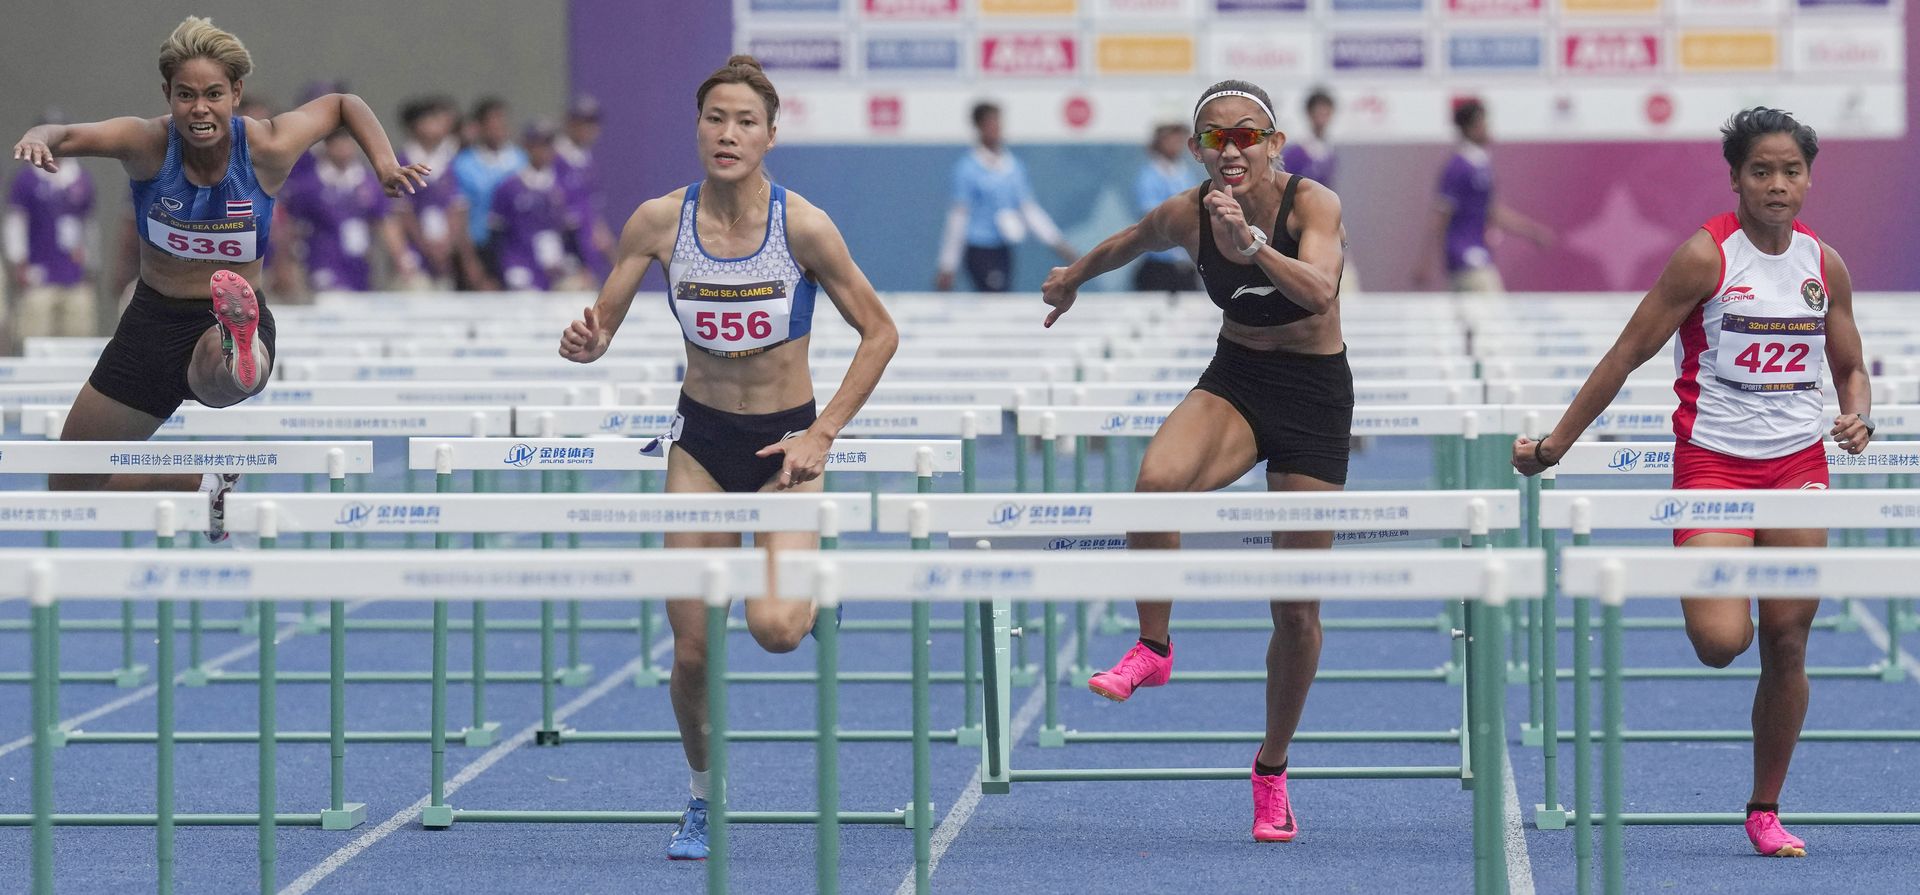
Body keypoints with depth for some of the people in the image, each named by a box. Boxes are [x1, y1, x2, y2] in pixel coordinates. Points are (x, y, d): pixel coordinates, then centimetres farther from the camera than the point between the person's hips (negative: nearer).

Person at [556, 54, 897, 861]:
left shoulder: (802, 225, -16)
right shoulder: (660, 221, -9)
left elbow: (878, 333, -8)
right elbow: (599, 329, -2)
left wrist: (822, 433, -14)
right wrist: (582, 343, -26)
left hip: (785, 438, -2)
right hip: (701, 438, 2)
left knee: (773, 626, -23)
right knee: (692, 649, 1)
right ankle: (703, 800, 27)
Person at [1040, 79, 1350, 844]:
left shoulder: (1313, 204, -20)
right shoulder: (1185, 216, -9)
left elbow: (1320, 291, -38)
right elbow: (1129, 243, 15)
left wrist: (1250, 243, -53)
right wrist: (1074, 278, 33)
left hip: (1315, 393, -2)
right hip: (1234, 379, 2)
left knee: (1297, 608, 0)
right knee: (1156, 480, -33)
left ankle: (1272, 771, 19)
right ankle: (1152, 648, -13)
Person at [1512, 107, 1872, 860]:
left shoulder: (1825, 264, 4)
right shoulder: (1706, 255, -10)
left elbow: (1850, 368, 16)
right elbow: (1629, 352, -6)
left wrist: (1858, 417, -7)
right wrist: (1553, 445, -4)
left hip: (1798, 463, 4)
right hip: (1713, 462, -4)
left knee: (1787, 645, 2)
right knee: (1720, 643, -17)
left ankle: (1765, 811, 15)